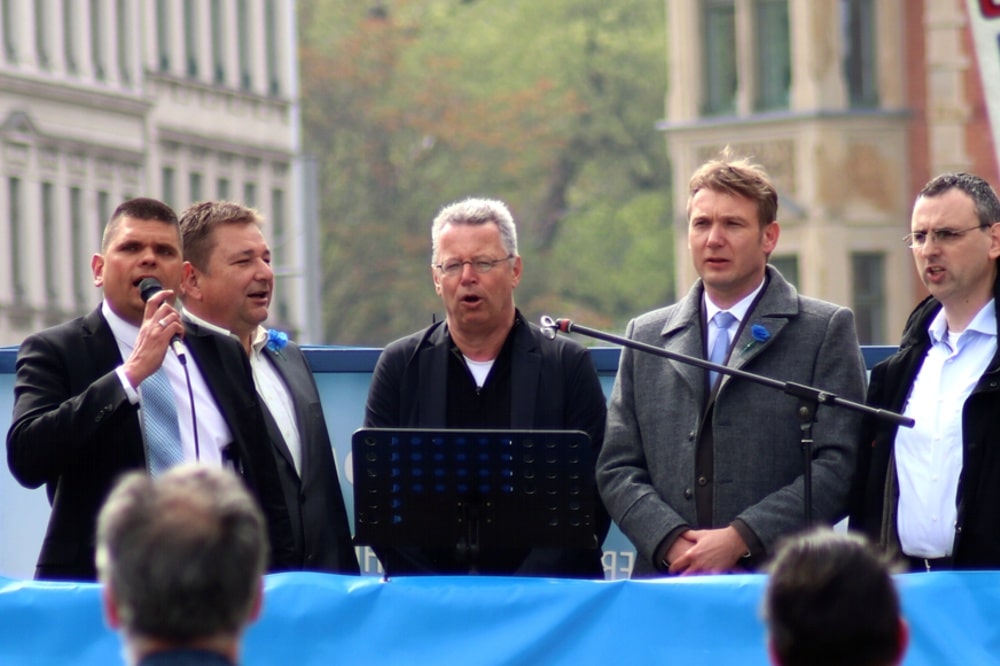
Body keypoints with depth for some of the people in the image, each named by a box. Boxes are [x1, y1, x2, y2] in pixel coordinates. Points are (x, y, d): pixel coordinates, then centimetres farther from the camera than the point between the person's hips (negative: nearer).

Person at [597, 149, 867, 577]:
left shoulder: (826, 331, 6)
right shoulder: (645, 337, 17)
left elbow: (840, 465, -2)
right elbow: (617, 468, 12)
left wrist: (741, 538, -11)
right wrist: (672, 541, -6)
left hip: (781, 586, -2)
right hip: (666, 587, 3)